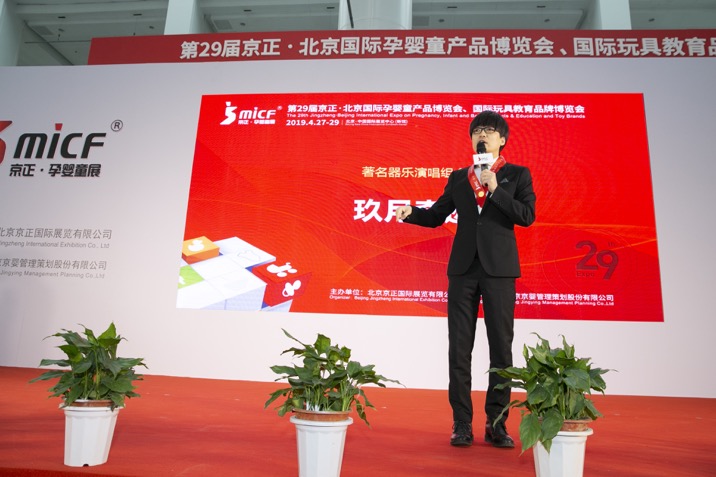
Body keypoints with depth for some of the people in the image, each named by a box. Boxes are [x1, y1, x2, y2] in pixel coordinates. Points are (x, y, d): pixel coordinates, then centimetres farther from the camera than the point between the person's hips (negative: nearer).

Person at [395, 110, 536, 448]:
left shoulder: (517, 175, 7)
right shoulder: (458, 178, 14)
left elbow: (527, 216, -6)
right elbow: (436, 215, 10)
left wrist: (495, 190, -12)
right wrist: (411, 212, -8)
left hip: (499, 269, -2)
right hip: (463, 268, 2)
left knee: (501, 348, 3)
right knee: (459, 348, 2)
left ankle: (496, 424, 15)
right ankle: (462, 423, 12)